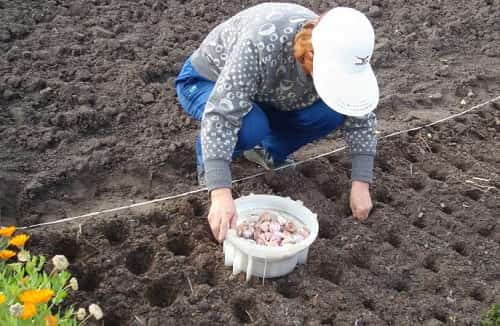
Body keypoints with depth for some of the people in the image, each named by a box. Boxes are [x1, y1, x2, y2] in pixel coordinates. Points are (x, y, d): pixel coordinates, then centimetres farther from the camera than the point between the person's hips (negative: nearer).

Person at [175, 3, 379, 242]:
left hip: (264, 95, 5)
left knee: (332, 112, -18)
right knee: (251, 127, -37)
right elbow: (220, 115, -45)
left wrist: (361, 184, -21)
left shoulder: (338, 58, -24)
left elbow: (361, 117, -14)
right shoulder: (260, 43, -41)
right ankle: (208, 156, -4)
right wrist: (220, 193, -52)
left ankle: (269, 151, 7)